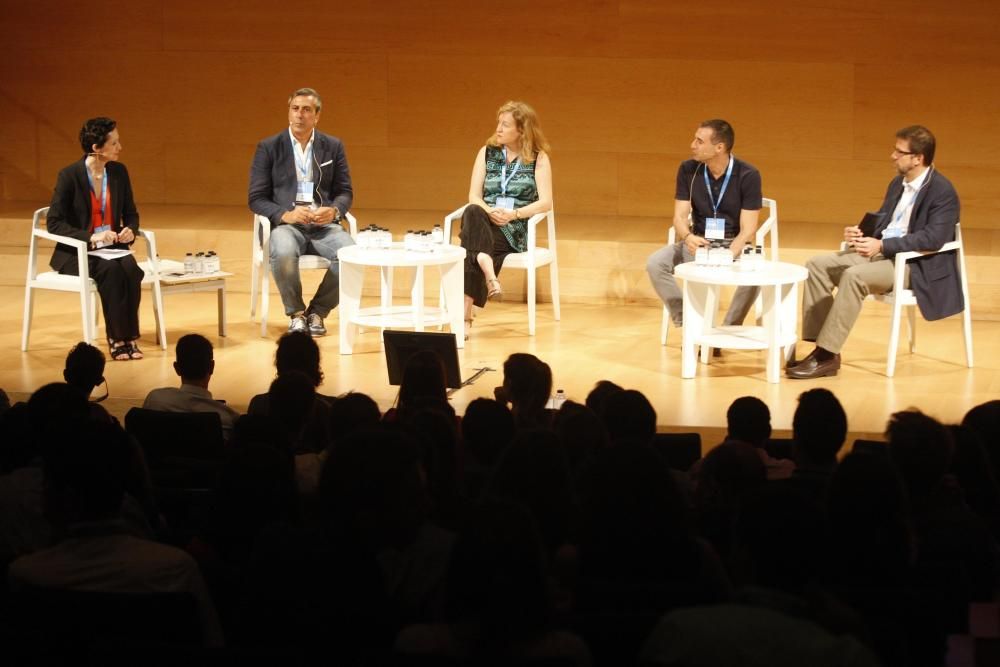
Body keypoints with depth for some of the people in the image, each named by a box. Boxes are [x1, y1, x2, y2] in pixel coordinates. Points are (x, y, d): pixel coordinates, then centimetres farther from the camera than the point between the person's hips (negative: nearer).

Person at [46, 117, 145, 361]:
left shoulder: (119, 172, 4)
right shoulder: (70, 175, -12)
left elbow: (131, 213, 13)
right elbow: (54, 223, -13)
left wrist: (130, 230, -11)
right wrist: (90, 237, -25)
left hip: (111, 246, 4)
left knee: (130, 268, -30)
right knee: (111, 270, -34)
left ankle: (130, 337, -23)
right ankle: (117, 339, -26)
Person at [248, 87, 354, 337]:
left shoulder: (333, 147, 12)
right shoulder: (268, 148, 5)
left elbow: (345, 192, 12)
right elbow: (257, 199, 2)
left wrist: (334, 211, -12)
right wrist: (286, 215, -17)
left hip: (323, 224, 2)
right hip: (285, 223, -2)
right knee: (283, 254, -38)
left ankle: (317, 311, -5)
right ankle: (296, 313, -10)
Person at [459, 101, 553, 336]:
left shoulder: (539, 158, 4)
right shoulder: (487, 153, 13)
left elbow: (545, 202, -5)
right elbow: (474, 197, 7)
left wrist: (513, 214, -20)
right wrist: (489, 212, -16)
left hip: (516, 229, -3)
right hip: (485, 222, 3)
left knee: (470, 250, -34)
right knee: (472, 213, -37)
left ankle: (466, 314, -39)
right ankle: (488, 271, -50)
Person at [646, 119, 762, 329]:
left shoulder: (748, 175, -14)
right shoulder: (688, 170, -3)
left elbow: (747, 229, -15)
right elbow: (680, 216, -5)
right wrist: (688, 237, -30)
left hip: (734, 245, -3)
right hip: (698, 243, 3)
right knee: (655, 263, -24)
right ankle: (687, 325, -18)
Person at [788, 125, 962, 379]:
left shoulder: (942, 191, -13)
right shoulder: (898, 183, 14)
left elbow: (933, 238, -24)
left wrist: (882, 245, -29)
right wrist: (861, 232, -1)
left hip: (916, 265, -9)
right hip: (881, 251, 9)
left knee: (854, 276, -33)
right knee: (817, 265, -6)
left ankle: (826, 356, -29)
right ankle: (821, 345, -10)